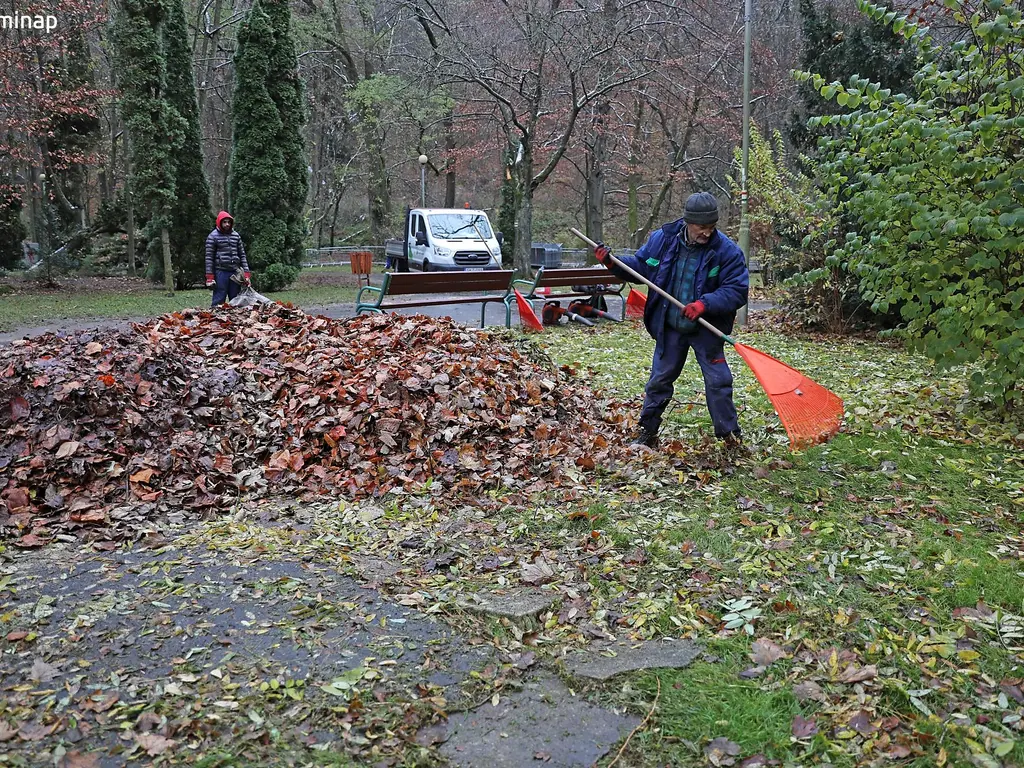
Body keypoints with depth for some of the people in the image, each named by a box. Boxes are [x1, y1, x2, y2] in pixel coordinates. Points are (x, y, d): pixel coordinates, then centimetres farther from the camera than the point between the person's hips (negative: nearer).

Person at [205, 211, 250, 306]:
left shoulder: (236, 235, 12)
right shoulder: (213, 236, -1)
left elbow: (242, 255, 14)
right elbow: (209, 258, -3)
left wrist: (246, 273, 6)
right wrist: (210, 277, -10)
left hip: (235, 272, 4)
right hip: (221, 272, -4)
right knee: (219, 301, -4)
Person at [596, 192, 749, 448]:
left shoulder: (727, 251, -16)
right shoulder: (662, 240, -7)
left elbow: (737, 291, -19)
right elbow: (639, 266, 8)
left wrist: (705, 304, -33)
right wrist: (613, 263, -8)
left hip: (706, 329, -2)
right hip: (669, 328, 2)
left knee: (719, 381, 2)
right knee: (659, 380, 10)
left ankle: (731, 435, 16)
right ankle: (647, 433, 23)